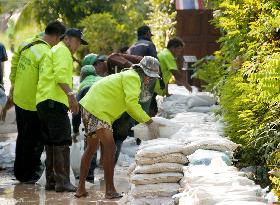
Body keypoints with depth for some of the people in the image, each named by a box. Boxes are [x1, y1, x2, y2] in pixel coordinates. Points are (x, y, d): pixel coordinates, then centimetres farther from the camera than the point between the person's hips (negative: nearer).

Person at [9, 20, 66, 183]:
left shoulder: (26, 43, 1)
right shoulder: (46, 54, -25)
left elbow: (14, 63, 12)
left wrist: (14, 84, 24)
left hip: (19, 99, 9)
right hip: (33, 104, -9)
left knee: (23, 136, 22)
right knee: (35, 140, 7)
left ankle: (19, 171, 33)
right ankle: (29, 175, 16)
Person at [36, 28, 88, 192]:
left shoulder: (52, 52, 29)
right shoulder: (62, 51, -3)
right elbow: (61, 75, -19)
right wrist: (71, 94, -30)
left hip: (43, 102, 10)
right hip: (54, 101, -10)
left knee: (51, 142, 12)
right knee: (62, 142, -11)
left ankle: (51, 180, 15)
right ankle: (62, 181, -14)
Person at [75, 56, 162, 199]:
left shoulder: (130, 77, 21)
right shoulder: (133, 77, -11)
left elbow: (130, 106, 21)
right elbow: (132, 104, -23)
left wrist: (146, 121, 10)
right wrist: (149, 122, -20)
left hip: (89, 107, 11)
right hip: (97, 110, -11)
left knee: (91, 148, 19)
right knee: (110, 147, -11)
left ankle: (81, 188, 24)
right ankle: (110, 191, -10)